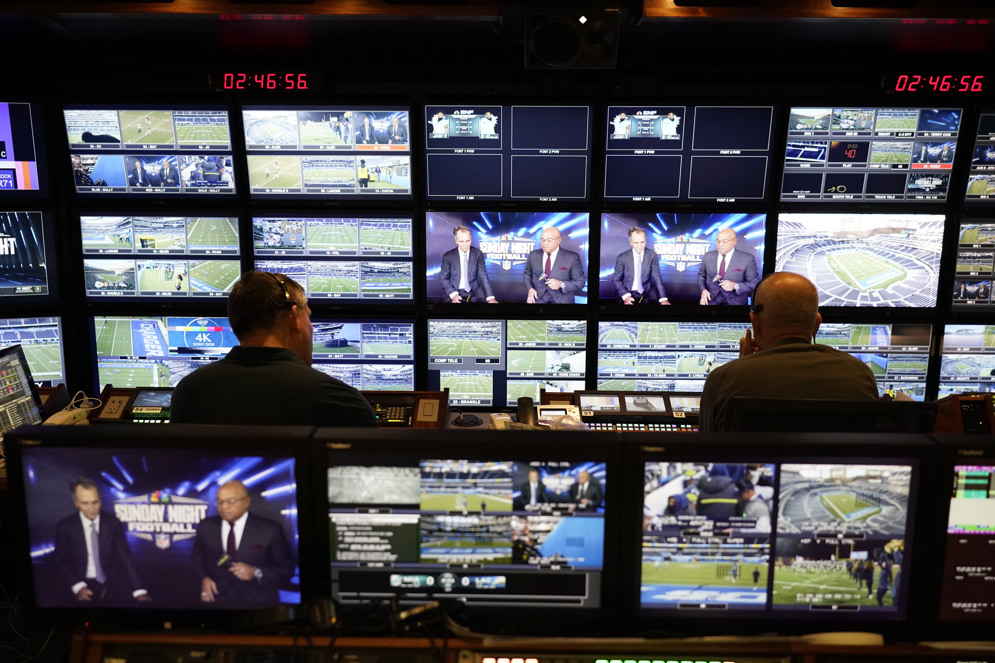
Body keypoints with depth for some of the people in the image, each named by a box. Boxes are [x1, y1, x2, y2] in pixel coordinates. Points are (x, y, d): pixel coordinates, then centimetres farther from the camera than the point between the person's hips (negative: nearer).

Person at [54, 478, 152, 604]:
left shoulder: (113, 523, -1)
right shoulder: (65, 527, -2)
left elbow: (125, 557, -6)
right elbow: (61, 561, 4)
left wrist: (139, 591, -18)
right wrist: (78, 587, -15)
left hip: (113, 581, -1)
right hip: (85, 584, 1)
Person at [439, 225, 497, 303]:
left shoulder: (478, 254, -2)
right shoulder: (448, 256, -5)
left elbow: (483, 276, -7)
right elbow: (443, 278, 1)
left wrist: (490, 297, -21)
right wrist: (453, 294, -17)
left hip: (475, 291, 1)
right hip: (457, 292, -1)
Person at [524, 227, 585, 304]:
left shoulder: (572, 257, -2)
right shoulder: (534, 255, 9)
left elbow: (580, 283, 1)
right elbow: (527, 274, 22)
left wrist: (561, 284, -15)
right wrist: (530, 288, 2)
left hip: (561, 300, -2)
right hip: (538, 298, 2)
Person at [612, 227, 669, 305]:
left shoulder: (652, 255, -4)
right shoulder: (622, 258, -6)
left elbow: (656, 278, -8)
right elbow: (616, 280, 0)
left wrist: (663, 299, -23)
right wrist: (626, 296, -18)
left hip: (648, 293, 1)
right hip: (629, 293, -1)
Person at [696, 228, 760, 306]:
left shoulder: (748, 259, -3)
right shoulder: (708, 256, 8)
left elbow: (755, 284, 1)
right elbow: (701, 275, 19)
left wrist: (735, 286, -15)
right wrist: (703, 290, -1)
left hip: (735, 302, -1)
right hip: (711, 300, 1)